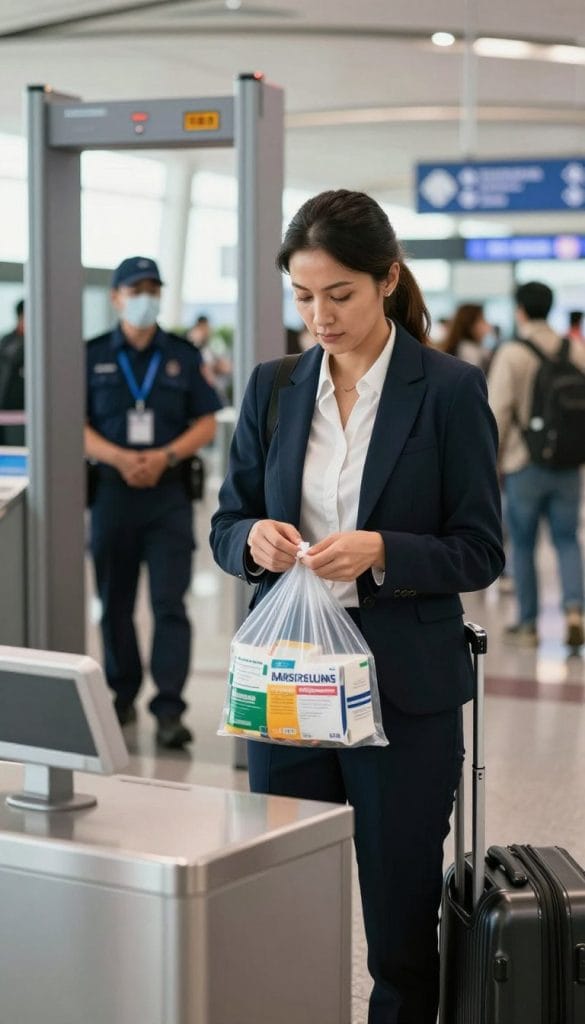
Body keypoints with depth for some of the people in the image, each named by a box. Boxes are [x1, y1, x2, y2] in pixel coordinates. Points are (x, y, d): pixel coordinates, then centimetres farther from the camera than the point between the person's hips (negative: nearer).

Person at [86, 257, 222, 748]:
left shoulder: (183, 355, 7)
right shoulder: (93, 356, 6)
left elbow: (206, 424, 5)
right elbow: (77, 427, 1)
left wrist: (164, 457, -12)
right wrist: (120, 458, -16)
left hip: (169, 494, -1)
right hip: (112, 492, 1)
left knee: (169, 604, -8)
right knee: (115, 603, 10)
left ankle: (169, 710, -9)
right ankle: (123, 695, 26)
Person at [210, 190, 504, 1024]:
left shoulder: (449, 390, -5)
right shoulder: (274, 386, 7)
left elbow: (479, 552, -4)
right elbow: (226, 524, 12)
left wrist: (381, 551, -21)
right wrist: (254, 539, -11)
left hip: (405, 688, -3)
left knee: (401, 916, 6)